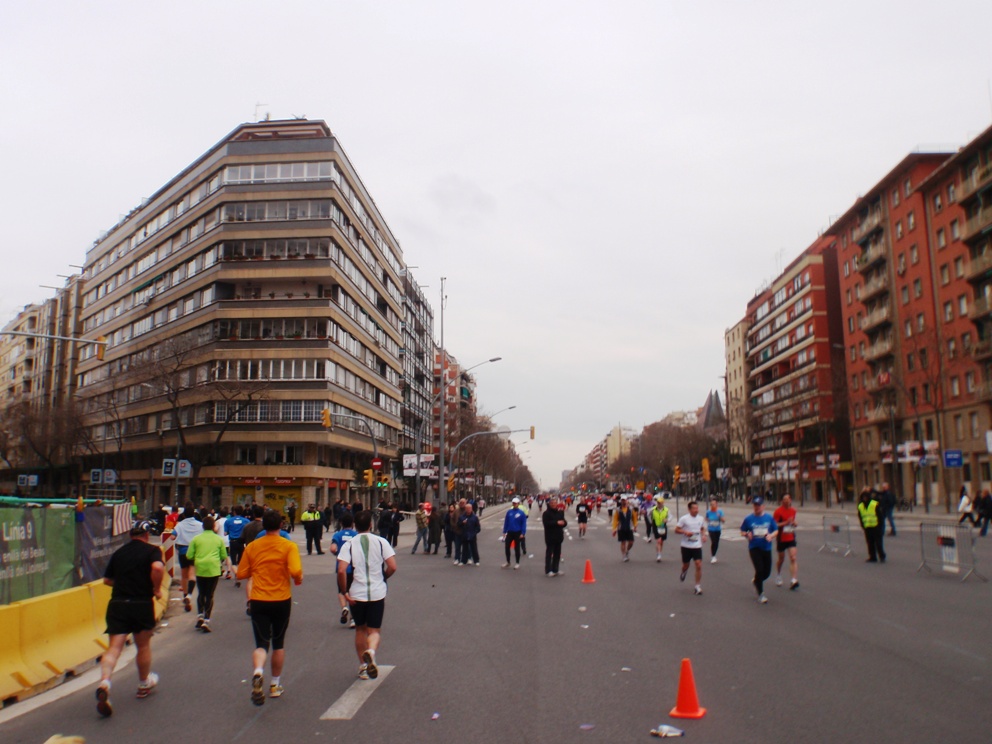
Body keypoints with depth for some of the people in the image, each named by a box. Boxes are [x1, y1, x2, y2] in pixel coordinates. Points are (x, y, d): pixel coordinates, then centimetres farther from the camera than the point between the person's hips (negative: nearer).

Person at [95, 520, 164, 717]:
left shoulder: (119, 552, 12)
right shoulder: (152, 550, -3)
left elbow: (107, 579, 16)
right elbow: (157, 567, -24)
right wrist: (157, 589, -9)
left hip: (117, 603, 3)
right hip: (141, 603, -3)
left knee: (114, 647, -1)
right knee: (143, 645, 16)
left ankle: (104, 681, -27)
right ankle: (144, 684, 33)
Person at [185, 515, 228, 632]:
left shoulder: (196, 539, 3)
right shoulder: (219, 539, 4)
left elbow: (189, 556, 1)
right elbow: (224, 556, 6)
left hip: (200, 569, 1)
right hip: (214, 570, -1)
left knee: (201, 594, 20)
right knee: (210, 596, 4)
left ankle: (200, 616, 7)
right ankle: (206, 621, -3)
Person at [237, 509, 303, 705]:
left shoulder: (252, 546, -1)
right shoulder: (289, 546, -9)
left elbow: (241, 574, 3)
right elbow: (296, 572, -21)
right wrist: (298, 580, 1)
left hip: (258, 601, 1)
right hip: (281, 600, -1)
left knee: (261, 643, 2)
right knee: (278, 644, 16)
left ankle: (258, 671, -28)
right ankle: (275, 685, 25)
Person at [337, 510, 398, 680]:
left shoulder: (349, 544, -4)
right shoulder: (381, 542, -3)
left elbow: (341, 571, -15)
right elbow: (392, 567, -9)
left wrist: (344, 592, -4)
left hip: (356, 594, 1)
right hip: (377, 593, -1)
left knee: (360, 629, 19)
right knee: (375, 630, 9)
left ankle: (363, 666, 25)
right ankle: (371, 651, -22)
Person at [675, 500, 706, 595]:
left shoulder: (701, 518, 3)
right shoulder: (684, 518, -9)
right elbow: (676, 530, -5)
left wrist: (704, 535, 1)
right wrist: (685, 532, -22)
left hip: (697, 546, 2)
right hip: (686, 546, -2)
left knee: (699, 565, -10)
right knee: (686, 565, 11)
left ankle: (697, 586, 1)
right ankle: (684, 572, 48)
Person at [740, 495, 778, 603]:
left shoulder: (769, 518, 0)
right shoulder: (748, 519, -2)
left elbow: (776, 530, 7)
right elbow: (742, 531, 7)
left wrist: (771, 535, -14)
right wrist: (747, 534, -15)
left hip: (766, 548, 3)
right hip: (754, 548, -2)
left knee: (767, 572, 7)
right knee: (760, 569, -13)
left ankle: (756, 581, 42)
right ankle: (761, 594, 3)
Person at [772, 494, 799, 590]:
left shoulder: (793, 511, 7)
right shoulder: (778, 511, -11)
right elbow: (774, 525, -13)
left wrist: (794, 523, 0)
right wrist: (785, 523, -22)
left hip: (791, 538, 3)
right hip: (781, 538, -3)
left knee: (793, 558, -11)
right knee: (781, 559, 12)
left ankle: (794, 580, -16)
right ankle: (778, 576, 37)